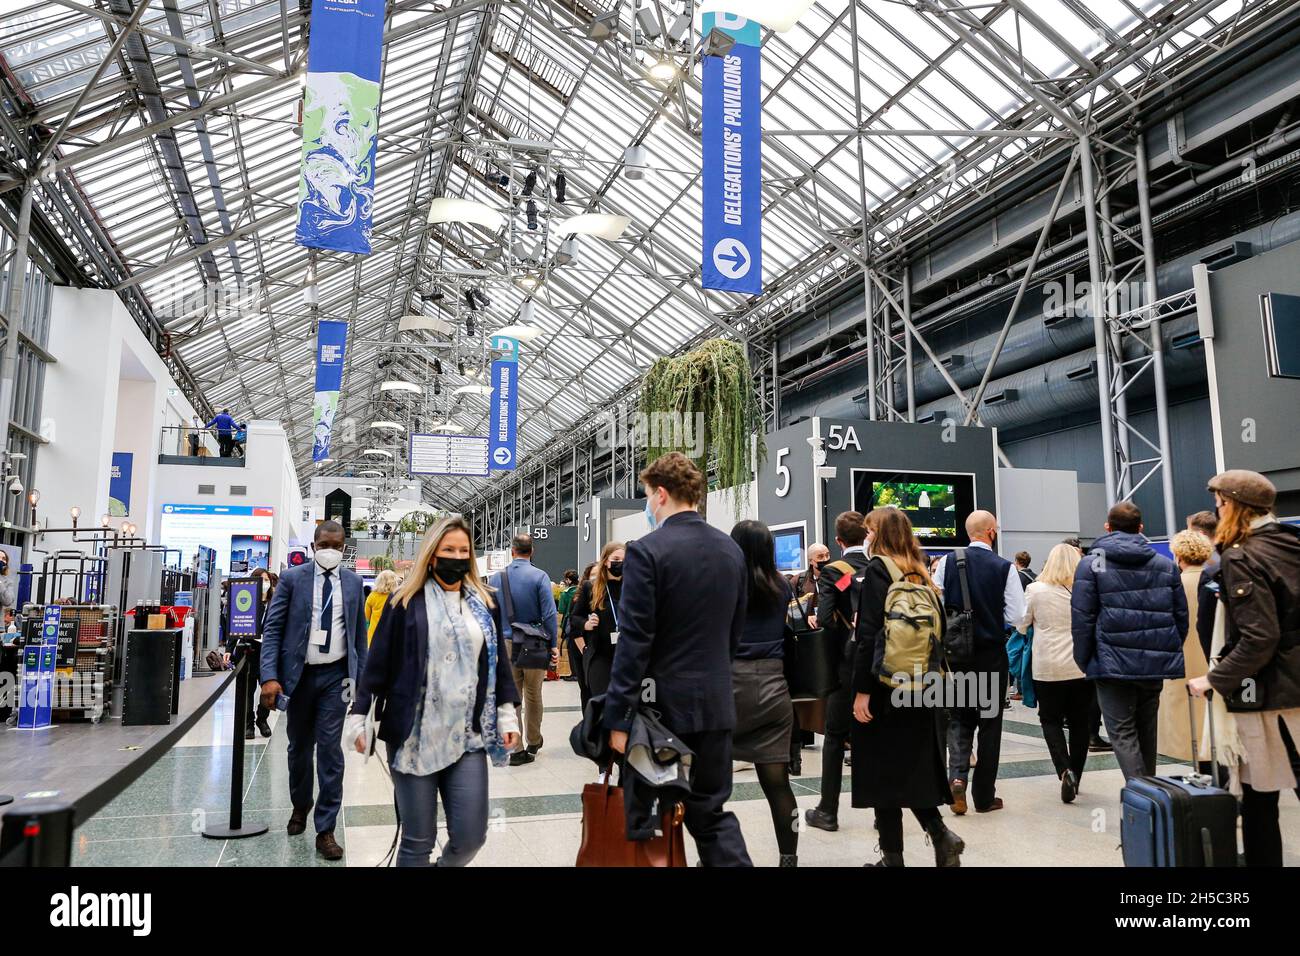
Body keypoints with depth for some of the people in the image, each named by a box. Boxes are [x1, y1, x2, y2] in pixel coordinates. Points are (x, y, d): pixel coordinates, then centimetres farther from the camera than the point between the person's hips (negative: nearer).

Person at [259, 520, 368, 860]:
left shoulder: (353, 582, 3)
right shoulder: (292, 578, -4)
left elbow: (359, 631, 8)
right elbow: (272, 628, -6)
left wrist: (362, 677, 4)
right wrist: (270, 676, -16)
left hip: (336, 675, 0)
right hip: (298, 674, 0)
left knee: (330, 749, -3)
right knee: (299, 747, 15)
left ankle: (326, 830, 6)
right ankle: (300, 806, 40)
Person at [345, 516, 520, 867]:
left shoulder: (485, 603, 9)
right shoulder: (407, 600, -1)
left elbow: (498, 663, 12)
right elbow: (378, 663, -1)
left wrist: (508, 716, 8)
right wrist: (359, 717, -3)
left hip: (467, 736, 3)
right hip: (415, 736, -3)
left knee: (471, 835, 3)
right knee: (417, 840, 5)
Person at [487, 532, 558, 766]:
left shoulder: (496, 578, 2)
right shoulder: (539, 576, -8)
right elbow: (549, 614, -12)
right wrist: (554, 645, -4)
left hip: (506, 644, 2)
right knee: (533, 696, 14)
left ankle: (516, 749, 7)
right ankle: (533, 742, 29)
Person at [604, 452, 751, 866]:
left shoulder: (647, 551, -14)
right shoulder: (731, 550, 7)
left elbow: (634, 641, -17)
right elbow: (734, 630, 12)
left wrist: (618, 716, -13)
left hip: (664, 704, -6)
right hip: (716, 702, 6)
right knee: (711, 810, 15)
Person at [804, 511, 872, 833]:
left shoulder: (832, 572, -9)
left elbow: (825, 619, -17)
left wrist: (841, 646, -1)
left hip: (849, 664, -3)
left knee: (835, 736, 8)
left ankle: (827, 811, 14)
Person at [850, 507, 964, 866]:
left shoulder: (877, 570, -10)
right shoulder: (921, 573, 10)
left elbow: (869, 634, -17)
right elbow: (939, 627, 11)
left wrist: (862, 690, -15)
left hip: (883, 684, -7)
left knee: (883, 769, 3)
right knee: (913, 766, 16)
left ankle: (892, 854, 9)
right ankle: (939, 832, 2)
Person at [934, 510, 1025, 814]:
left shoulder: (949, 562, -5)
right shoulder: (1004, 567, -11)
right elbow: (1018, 616, -10)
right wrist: (993, 614, 9)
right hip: (992, 654, -2)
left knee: (959, 718, 16)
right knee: (990, 723, 10)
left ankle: (957, 775, -6)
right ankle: (984, 797, 17)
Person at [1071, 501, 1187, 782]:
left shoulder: (1091, 564, -4)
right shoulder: (1165, 565, 9)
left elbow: (1082, 619, -9)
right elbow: (1181, 616, 8)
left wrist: (1084, 661, 0)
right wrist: (1171, 654, 16)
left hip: (1113, 664, -4)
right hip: (1156, 664, 5)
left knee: (1123, 734, 1)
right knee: (1146, 731, 19)